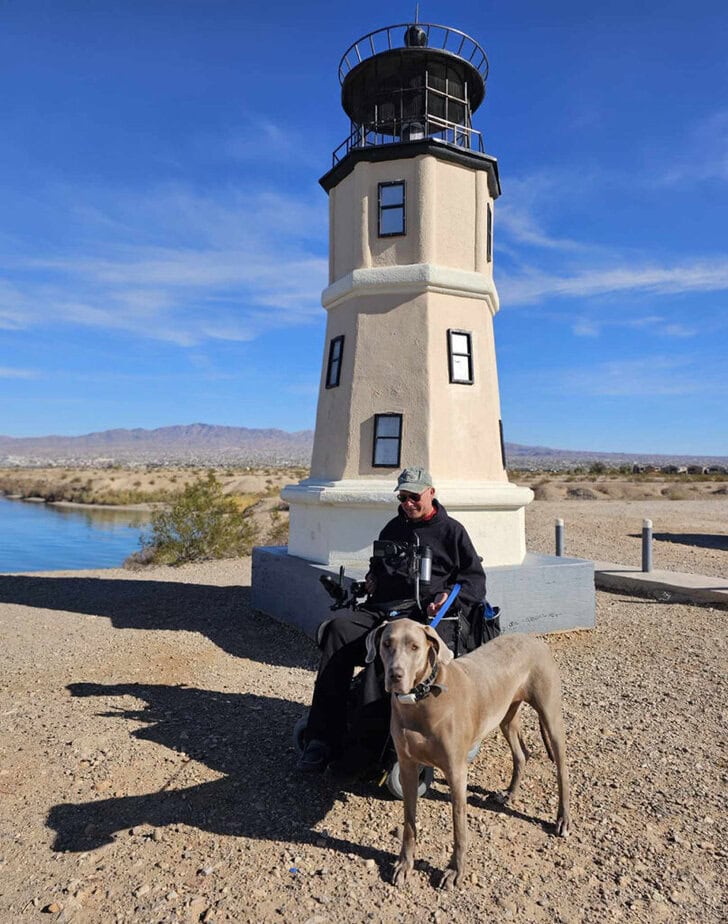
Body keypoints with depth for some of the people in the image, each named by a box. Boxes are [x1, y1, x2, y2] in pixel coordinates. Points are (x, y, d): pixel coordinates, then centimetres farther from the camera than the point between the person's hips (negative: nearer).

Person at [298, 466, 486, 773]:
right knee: (338, 630, -26)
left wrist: (451, 596, -11)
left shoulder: (451, 530, 10)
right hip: (380, 607, 5)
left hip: (422, 610, -5)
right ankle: (323, 739, -27)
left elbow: (475, 577, 8)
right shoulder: (393, 529, 27)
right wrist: (372, 580, 19)